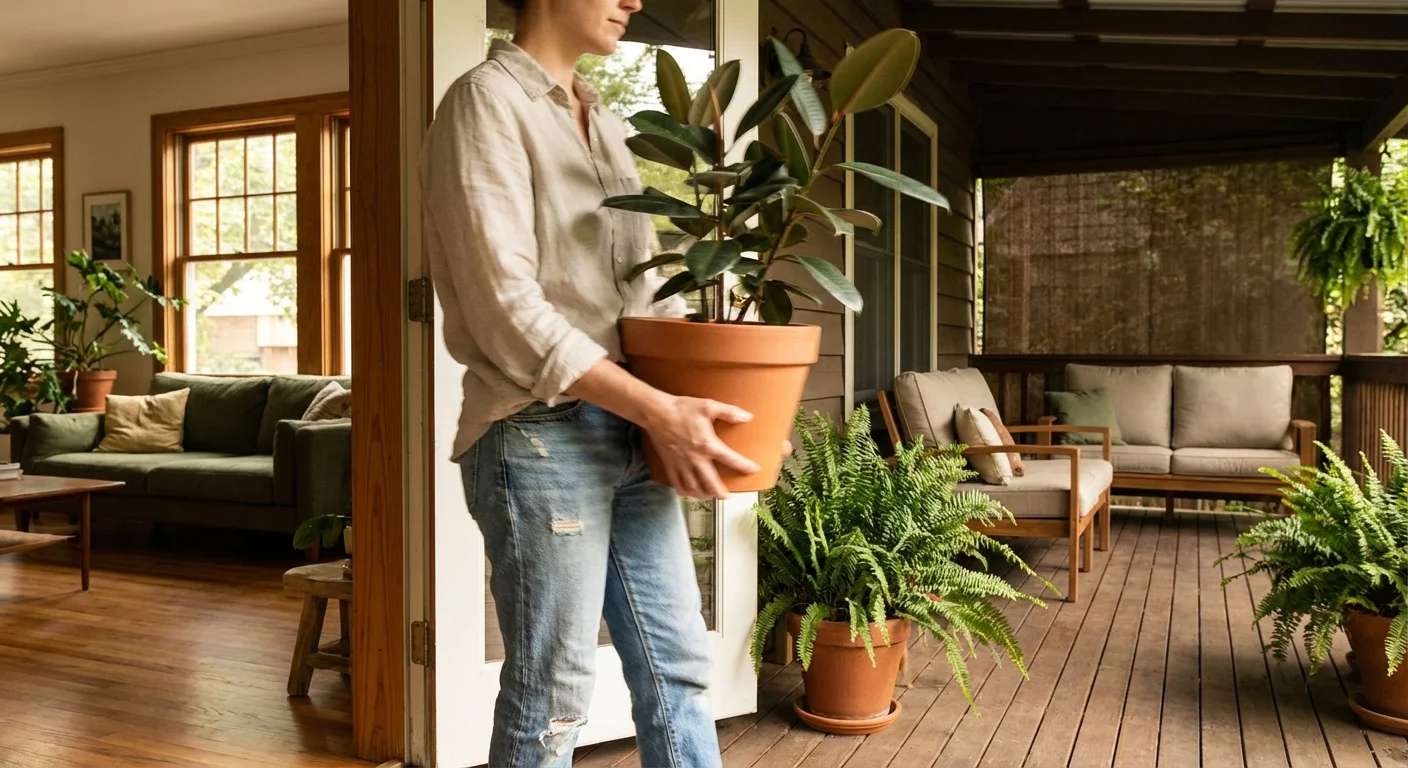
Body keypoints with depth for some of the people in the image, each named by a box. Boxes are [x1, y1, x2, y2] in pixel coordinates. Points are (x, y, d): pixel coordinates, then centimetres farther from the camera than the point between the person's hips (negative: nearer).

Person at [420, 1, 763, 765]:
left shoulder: (603, 122, 17)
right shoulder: (487, 100, -7)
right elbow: (507, 307, -17)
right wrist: (660, 410, -20)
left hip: (628, 436, 8)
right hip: (539, 438, -7)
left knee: (676, 668, 13)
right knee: (552, 696, 5)